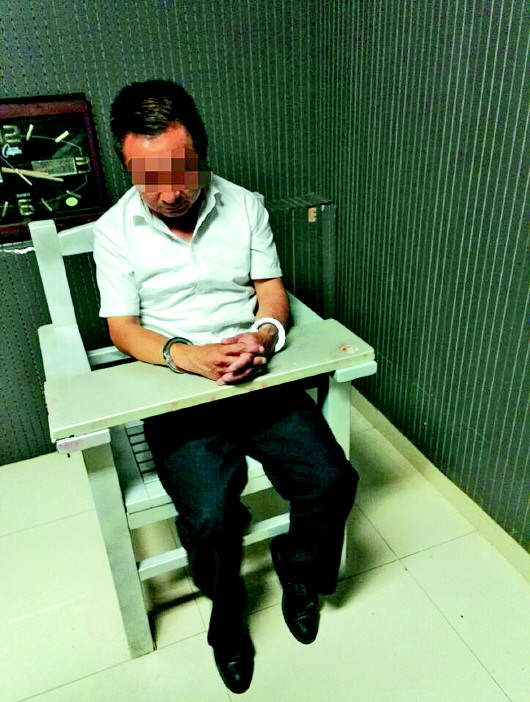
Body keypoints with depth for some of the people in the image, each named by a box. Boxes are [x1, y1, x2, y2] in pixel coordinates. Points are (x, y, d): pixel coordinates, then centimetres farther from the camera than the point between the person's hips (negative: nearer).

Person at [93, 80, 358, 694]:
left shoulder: (245, 206, 4)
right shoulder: (114, 231, -2)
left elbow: (273, 291, 4)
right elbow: (122, 329, -3)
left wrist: (264, 333, -20)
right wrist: (187, 356, -23)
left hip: (258, 375, 3)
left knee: (332, 480, -15)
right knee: (209, 516, -23)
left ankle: (297, 572, 21)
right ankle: (227, 614, 15)